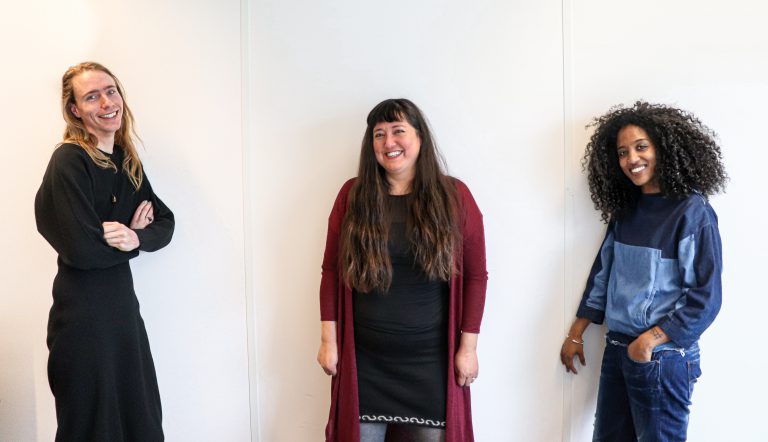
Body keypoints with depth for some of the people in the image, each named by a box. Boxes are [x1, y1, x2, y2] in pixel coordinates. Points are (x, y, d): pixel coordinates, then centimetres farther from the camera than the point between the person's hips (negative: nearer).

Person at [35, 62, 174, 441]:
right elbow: (81, 249, -23)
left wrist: (137, 237, -14)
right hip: (82, 312, -7)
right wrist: (133, 238, -8)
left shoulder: (127, 161, 7)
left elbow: (165, 223, 6)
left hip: (122, 302, 7)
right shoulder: (69, 161, -15)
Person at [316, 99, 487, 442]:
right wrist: (329, 339, 1)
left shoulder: (454, 196, -2)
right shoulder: (352, 195, 0)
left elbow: (475, 275, -1)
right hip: (364, 358, 1)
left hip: (430, 360, 0)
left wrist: (468, 346, -2)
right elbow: (332, 271, 3)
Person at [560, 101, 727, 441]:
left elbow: (705, 297, -14)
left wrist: (649, 341, -16)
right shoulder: (625, 209, 7)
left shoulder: (692, 212, -12)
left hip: (663, 357, -6)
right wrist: (576, 335, 13)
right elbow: (602, 273, 12)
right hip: (617, 350, 6)